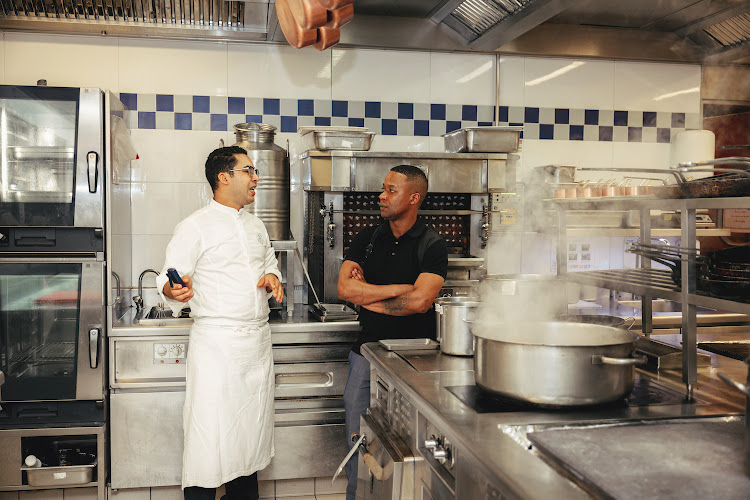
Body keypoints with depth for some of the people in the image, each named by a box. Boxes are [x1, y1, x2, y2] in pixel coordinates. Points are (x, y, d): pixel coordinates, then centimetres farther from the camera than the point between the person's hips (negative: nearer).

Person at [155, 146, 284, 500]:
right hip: (216, 345, -6)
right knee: (210, 435, -4)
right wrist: (176, 289, -33)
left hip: (258, 343, 7)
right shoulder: (195, 226, -7)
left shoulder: (256, 226, 14)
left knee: (251, 430, 14)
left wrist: (272, 279, 2)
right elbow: (169, 281, -10)